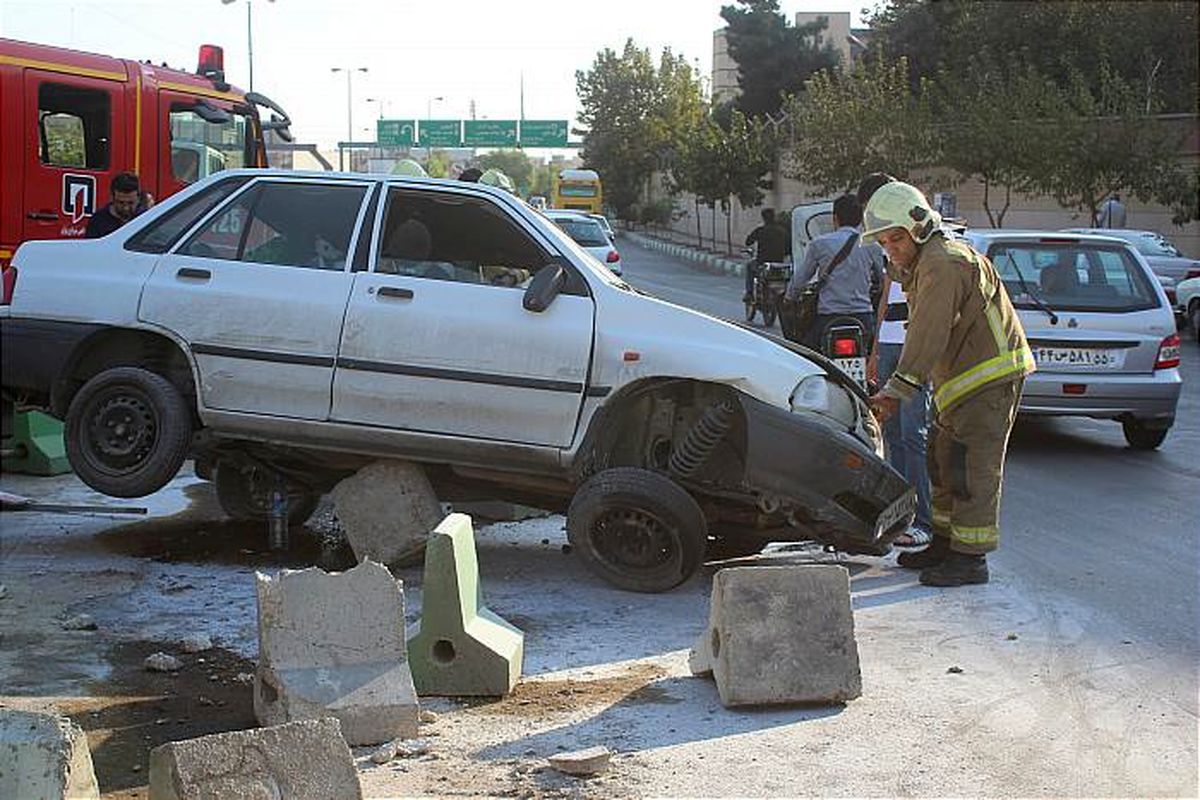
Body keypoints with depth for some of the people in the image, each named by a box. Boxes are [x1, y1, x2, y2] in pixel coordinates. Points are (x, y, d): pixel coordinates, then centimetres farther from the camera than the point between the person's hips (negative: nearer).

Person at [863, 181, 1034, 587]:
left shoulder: (943, 263, -19)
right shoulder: (924, 262, 16)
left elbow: (928, 336, -26)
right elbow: (922, 335, 16)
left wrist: (897, 390, -29)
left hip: (991, 375, -11)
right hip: (964, 378, 11)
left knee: (972, 468, -9)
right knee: (943, 462, 16)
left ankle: (970, 558, -5)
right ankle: (945, 543, 26)